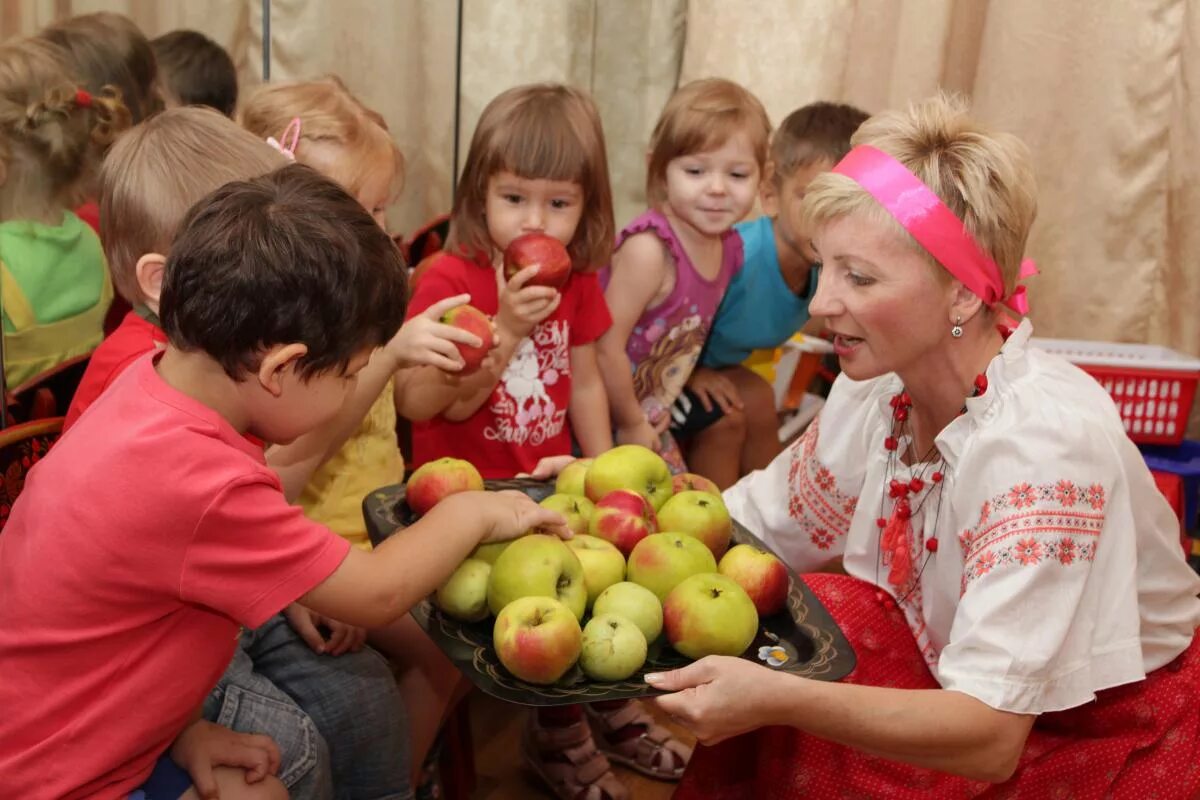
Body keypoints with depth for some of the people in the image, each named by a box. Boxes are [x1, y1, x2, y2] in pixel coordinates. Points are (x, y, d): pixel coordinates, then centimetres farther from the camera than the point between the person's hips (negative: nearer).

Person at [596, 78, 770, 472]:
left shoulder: (728, 246, -3)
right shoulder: (649, 250, -27)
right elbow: (607, 349, -25)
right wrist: (631, 426, -14)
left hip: (652, 418, 8)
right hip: (607, 420, -8)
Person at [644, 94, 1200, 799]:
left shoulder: (1044, 438, -31)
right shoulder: (879, 387, -11)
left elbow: (990, 738, -34)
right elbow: (760, 522, 0)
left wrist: (779, 698, -46)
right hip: (956, 678, 5)